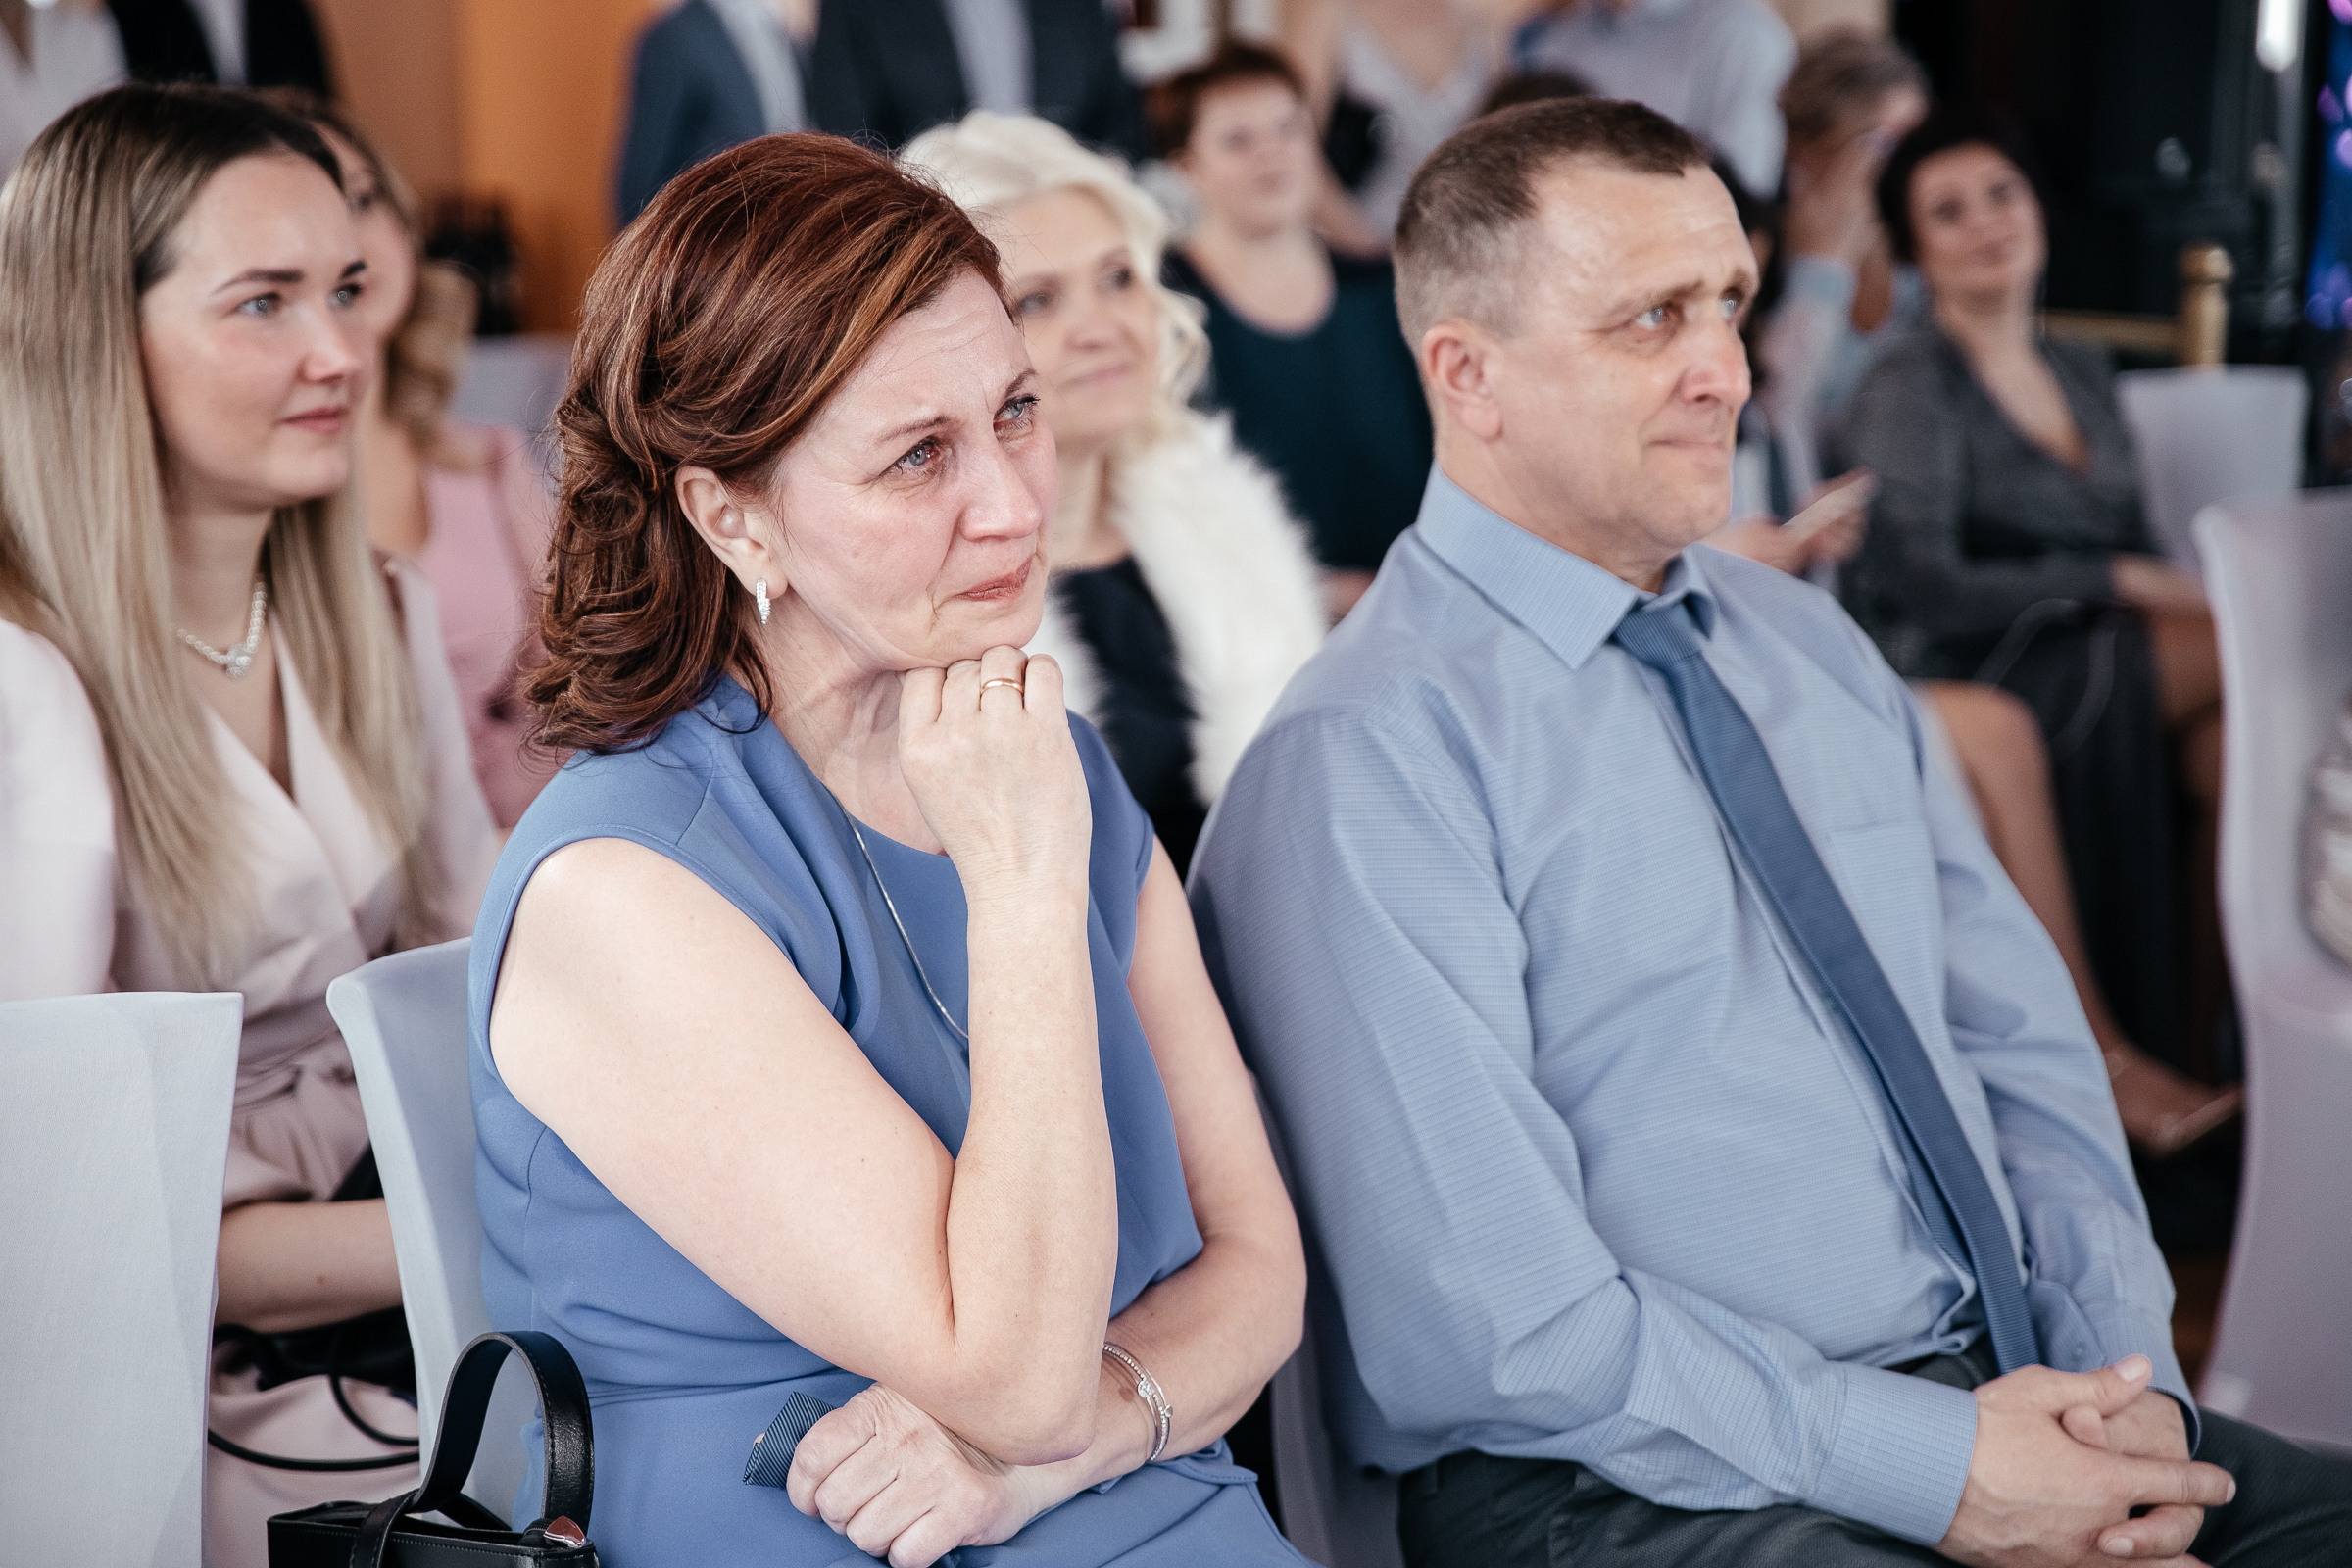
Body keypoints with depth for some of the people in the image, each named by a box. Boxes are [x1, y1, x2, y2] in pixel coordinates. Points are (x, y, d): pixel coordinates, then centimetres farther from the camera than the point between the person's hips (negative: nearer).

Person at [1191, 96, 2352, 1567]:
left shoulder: (1810, 643, 15)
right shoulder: (1365, 757, -10)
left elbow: (2020, 1047, 14)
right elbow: (1478, 1318, -16)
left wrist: (2130, 1380, -2)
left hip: (2003, 1391, 7)